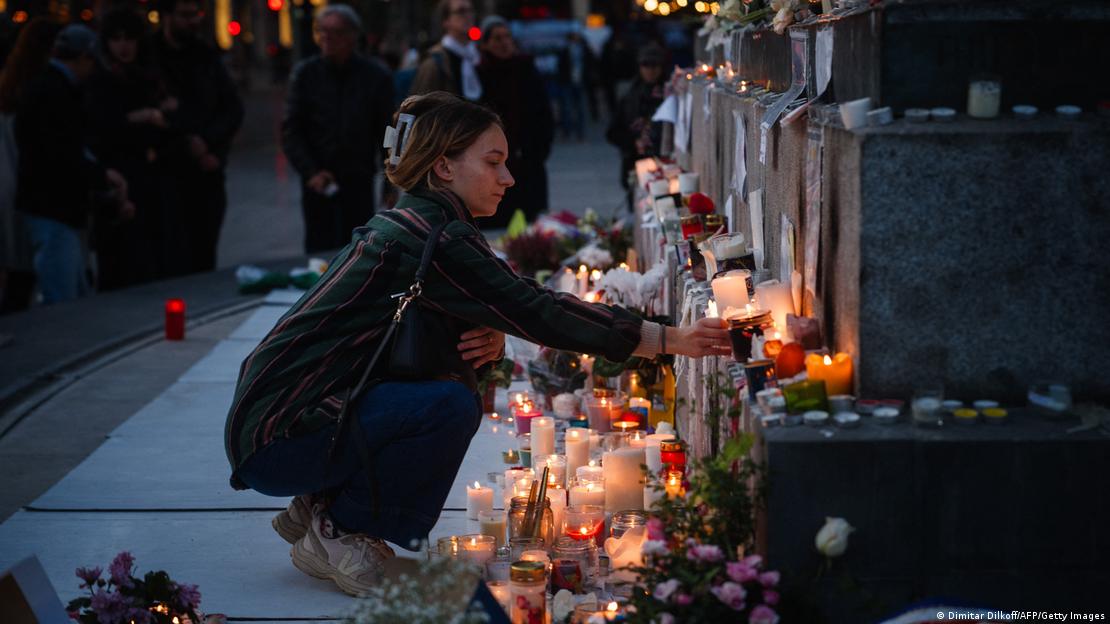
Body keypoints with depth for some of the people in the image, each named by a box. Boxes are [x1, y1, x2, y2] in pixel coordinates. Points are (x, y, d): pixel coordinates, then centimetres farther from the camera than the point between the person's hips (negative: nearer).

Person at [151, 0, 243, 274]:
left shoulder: (207, 57, 12)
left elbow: (233, 109, 9)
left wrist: (207, 142, -5)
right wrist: (187, 144, -12)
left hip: (208, 176, 4)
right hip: (167, 175, -4)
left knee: (203, 260, 4)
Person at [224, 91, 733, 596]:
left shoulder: (408, 225, 12)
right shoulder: (425, 236, -18)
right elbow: (535, 310, -22)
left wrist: (490, 346, -10)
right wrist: (670, 340, -19)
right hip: (276, 438, -10)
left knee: (459, 382, 9)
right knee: (449, 406, -24)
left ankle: (320, 506, 12)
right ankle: (335, 535, -6)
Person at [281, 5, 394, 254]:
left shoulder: (376, 77, 1)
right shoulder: (306, 74, 1)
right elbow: (291, 131, 0)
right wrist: (311, 172, -11)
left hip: (359, 181, 0)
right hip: (318, 182, 0)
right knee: (320, 251, 0)